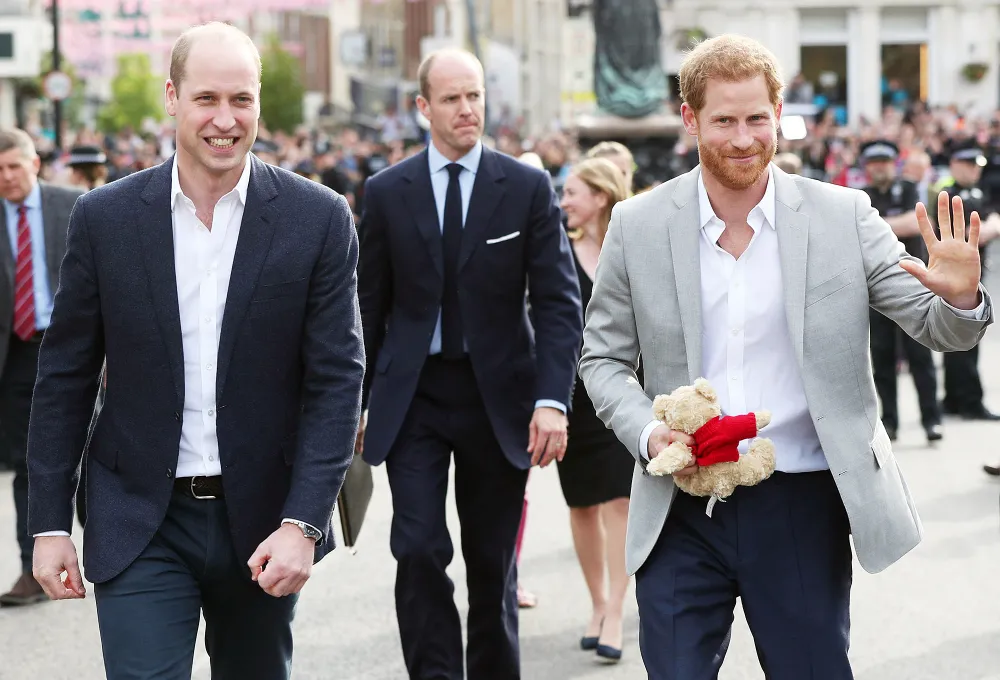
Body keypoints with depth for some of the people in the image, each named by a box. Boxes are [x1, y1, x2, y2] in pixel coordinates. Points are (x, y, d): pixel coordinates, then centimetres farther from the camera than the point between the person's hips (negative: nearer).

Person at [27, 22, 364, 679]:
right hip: (141, 526, 0)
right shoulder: (105, 218, -2)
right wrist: (51, 524, 0)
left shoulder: (318, 219, -5)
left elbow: (338, 379, -6)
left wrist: (303, 523, -15)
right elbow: (65, 378, 3)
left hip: (262, 520, 1)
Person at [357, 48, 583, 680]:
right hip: (413, 396, 0)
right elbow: (371, 304, 7)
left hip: (498, 395, 0)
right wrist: (359, 402, 7)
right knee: (419, 551, -11)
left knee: (493, 560, 10)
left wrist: (552, 400, -16)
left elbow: (559, 301, -5)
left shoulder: (529, 188, -2)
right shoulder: (388, 191, 2)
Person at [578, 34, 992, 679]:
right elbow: (603, 357, 8)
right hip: (682, 512, 0)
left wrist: (962, 298, -24)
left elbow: (938, 328, -1)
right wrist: (648, 433, -11)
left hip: (802, 506, 0)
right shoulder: (638, 226, 0)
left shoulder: (843, 215, -2)